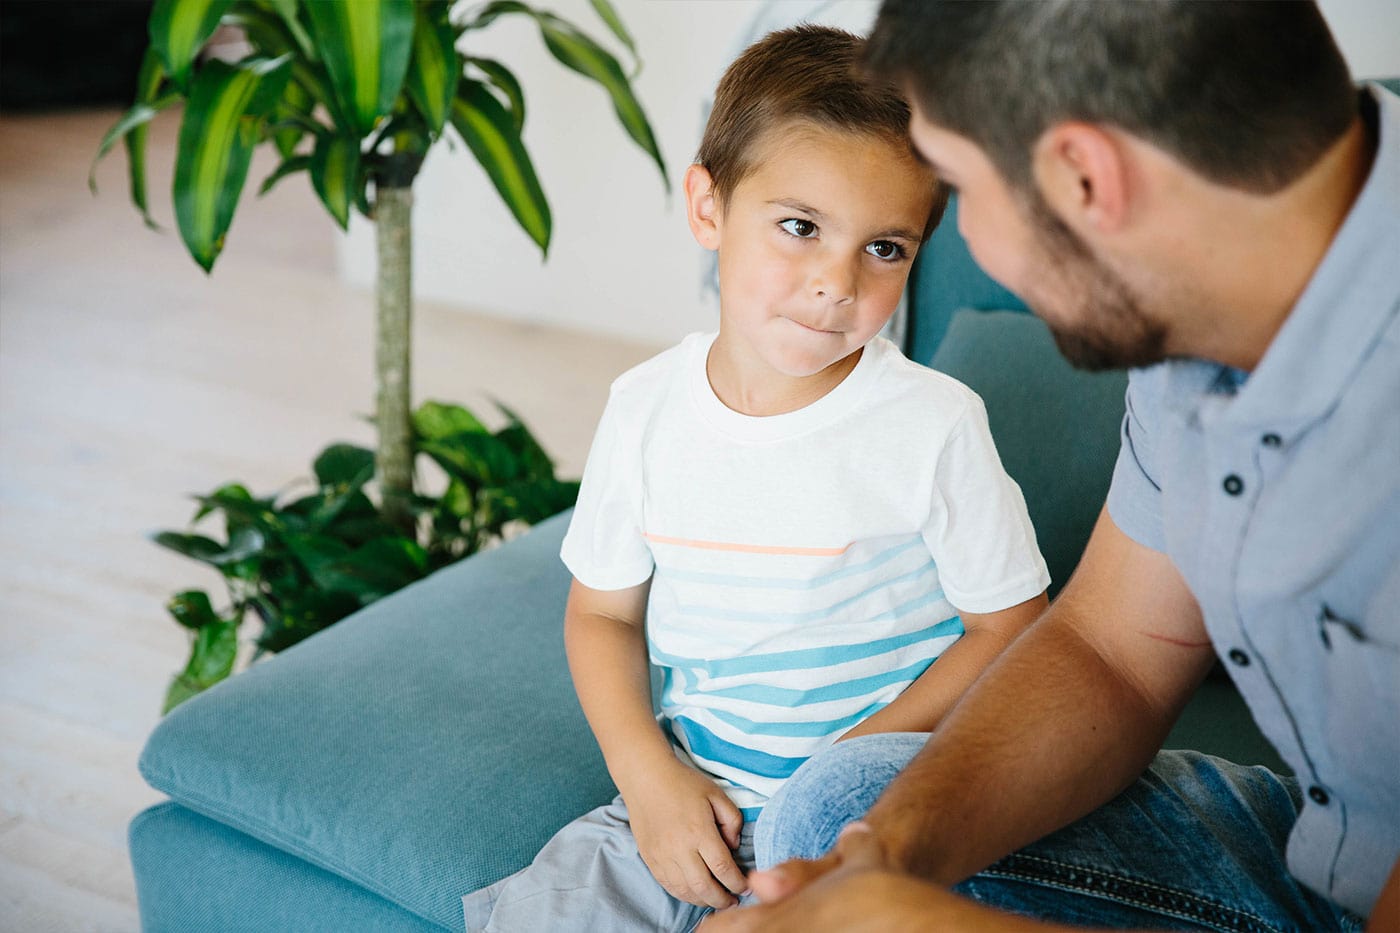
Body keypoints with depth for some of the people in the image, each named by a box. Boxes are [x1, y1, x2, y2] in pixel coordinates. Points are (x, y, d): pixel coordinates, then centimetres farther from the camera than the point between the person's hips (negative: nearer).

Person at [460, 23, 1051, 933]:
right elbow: (602, 613, 9)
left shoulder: (935, 426, -13)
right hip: (690, 787, 4)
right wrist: (649, 774, -7)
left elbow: (1008, 629, -6)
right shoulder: (645, 409, -2)